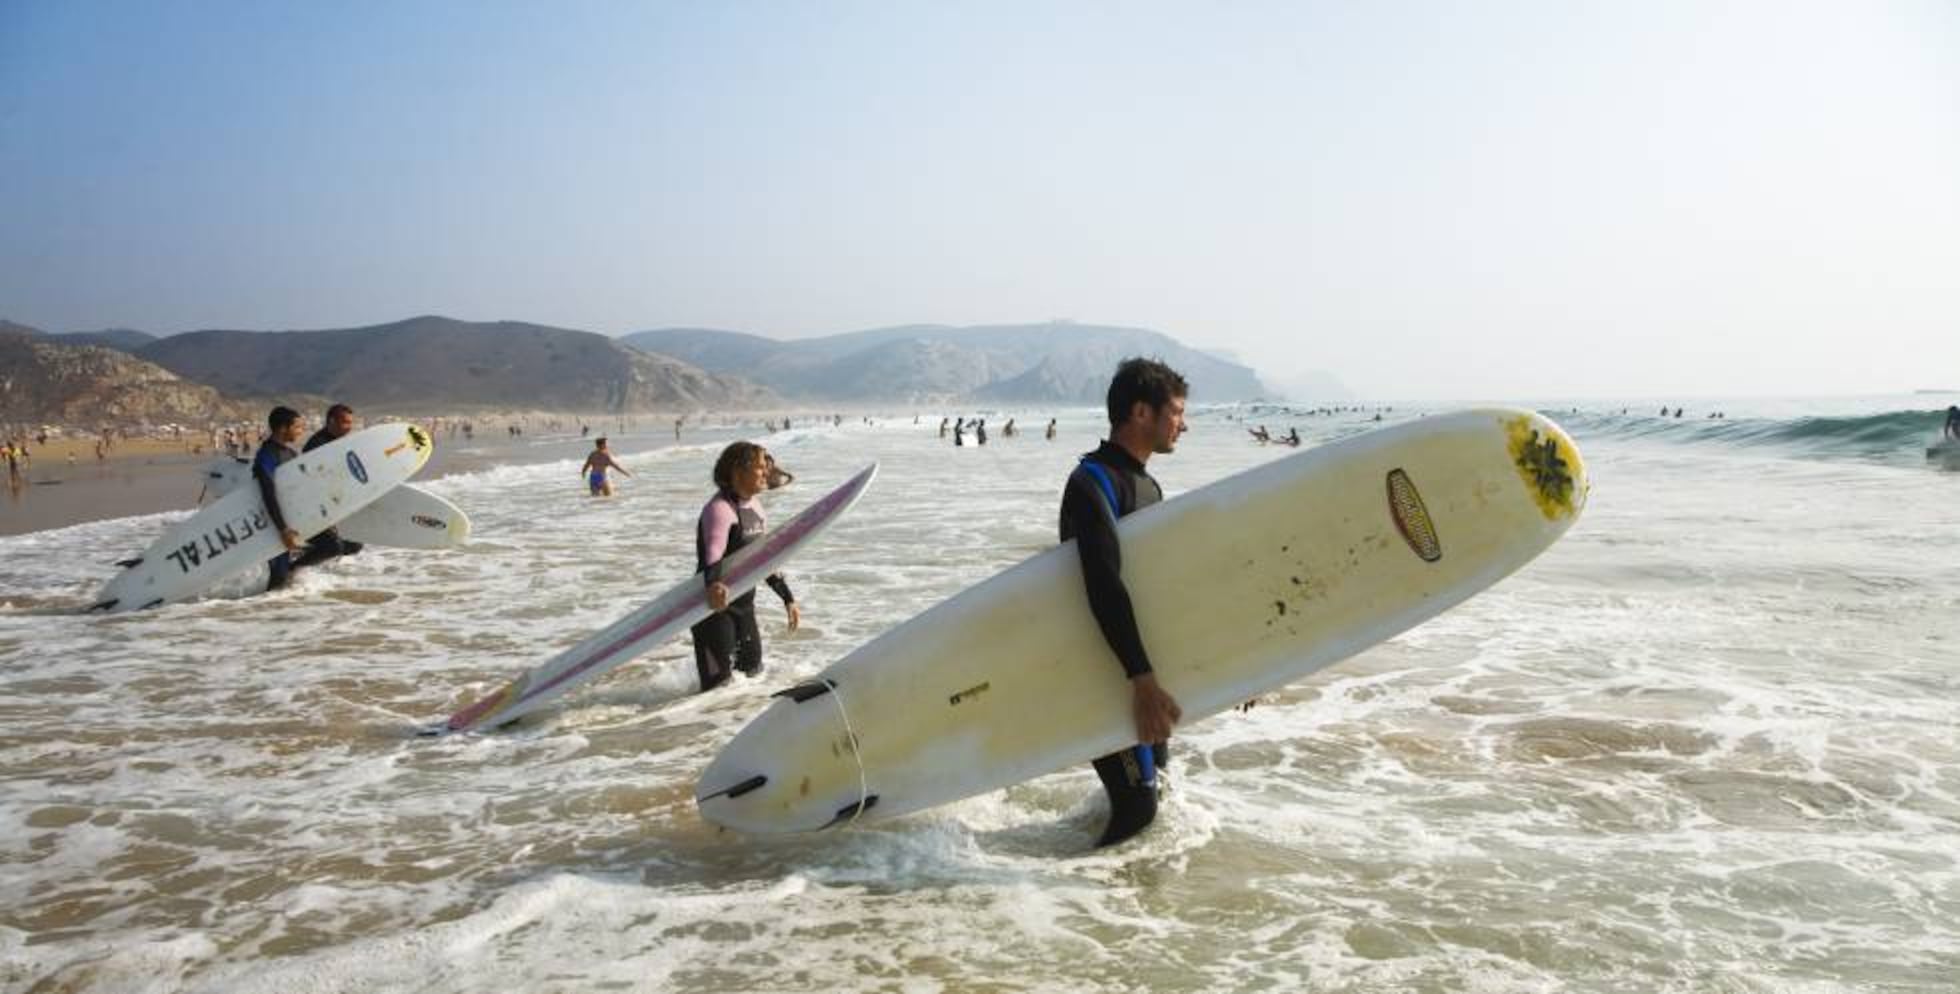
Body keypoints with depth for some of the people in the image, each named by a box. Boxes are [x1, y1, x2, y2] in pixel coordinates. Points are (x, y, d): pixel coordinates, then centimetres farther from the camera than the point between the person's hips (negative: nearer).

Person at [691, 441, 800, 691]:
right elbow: (713, 554, -37)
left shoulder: (754, 506, 8)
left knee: (752, 671, 21)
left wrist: (788, 598, 18)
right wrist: (713, 584, -57)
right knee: (719, 684, -9)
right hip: (716, 605, -9)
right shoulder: (719, 509, -20)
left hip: (744, 604, 9)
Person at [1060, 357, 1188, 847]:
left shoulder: (1146, 485, 14)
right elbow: (1105, 586, -28)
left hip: (1144, 665, 9)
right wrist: (1141, 678, -35)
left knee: (1156, 786, 15)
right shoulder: (1092, 483, -16)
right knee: (1137, 806, -11)